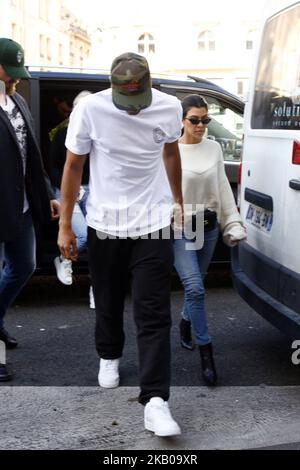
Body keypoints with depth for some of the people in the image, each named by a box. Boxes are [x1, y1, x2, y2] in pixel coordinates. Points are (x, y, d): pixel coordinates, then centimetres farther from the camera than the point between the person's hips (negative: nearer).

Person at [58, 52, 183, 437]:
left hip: (154, 222, 0)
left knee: (154, 315, -6)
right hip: (105, 222, 0)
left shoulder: (169, 108, -6)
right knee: (108, 302, 16)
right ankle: (109, 356, 46)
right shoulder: (89, 109, -13)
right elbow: (73, 166, -3)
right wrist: (64, 226, -2)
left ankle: (155, 401, -3)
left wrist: (178, 200, 24)